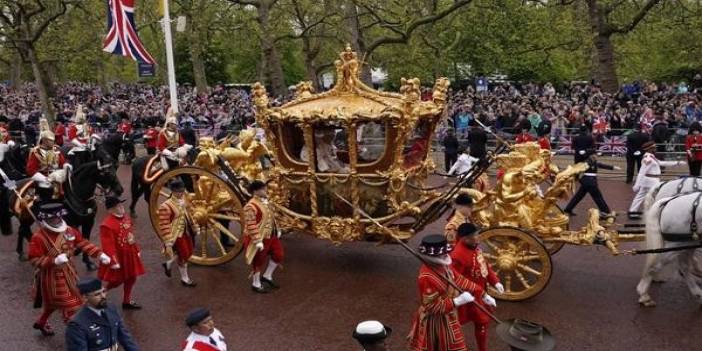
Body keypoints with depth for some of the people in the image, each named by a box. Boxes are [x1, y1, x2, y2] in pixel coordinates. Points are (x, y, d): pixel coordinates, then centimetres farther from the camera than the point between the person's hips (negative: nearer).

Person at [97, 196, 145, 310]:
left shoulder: (126, 217, 1)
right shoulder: (107, 225, -25)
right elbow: (108, 246, -23)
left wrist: (137, 250, 17)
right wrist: (114, 262, -21)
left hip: (130, 255, 8)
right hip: (118, 257, -8)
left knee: (131, 278, 16)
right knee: (117, 280, 5)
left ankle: (127, 301, 33)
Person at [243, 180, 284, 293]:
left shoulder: (264, 202, 7)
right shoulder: (251, 206, -24)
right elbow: (251, 226, -26)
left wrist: (276, 230, 21)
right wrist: (258, 241, -27)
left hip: (270, 236, 9)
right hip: (259, 238, -9)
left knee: (278, 255, 14)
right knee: (258, 261, 5)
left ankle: (267, 276, 31)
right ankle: (256, 285, 23)